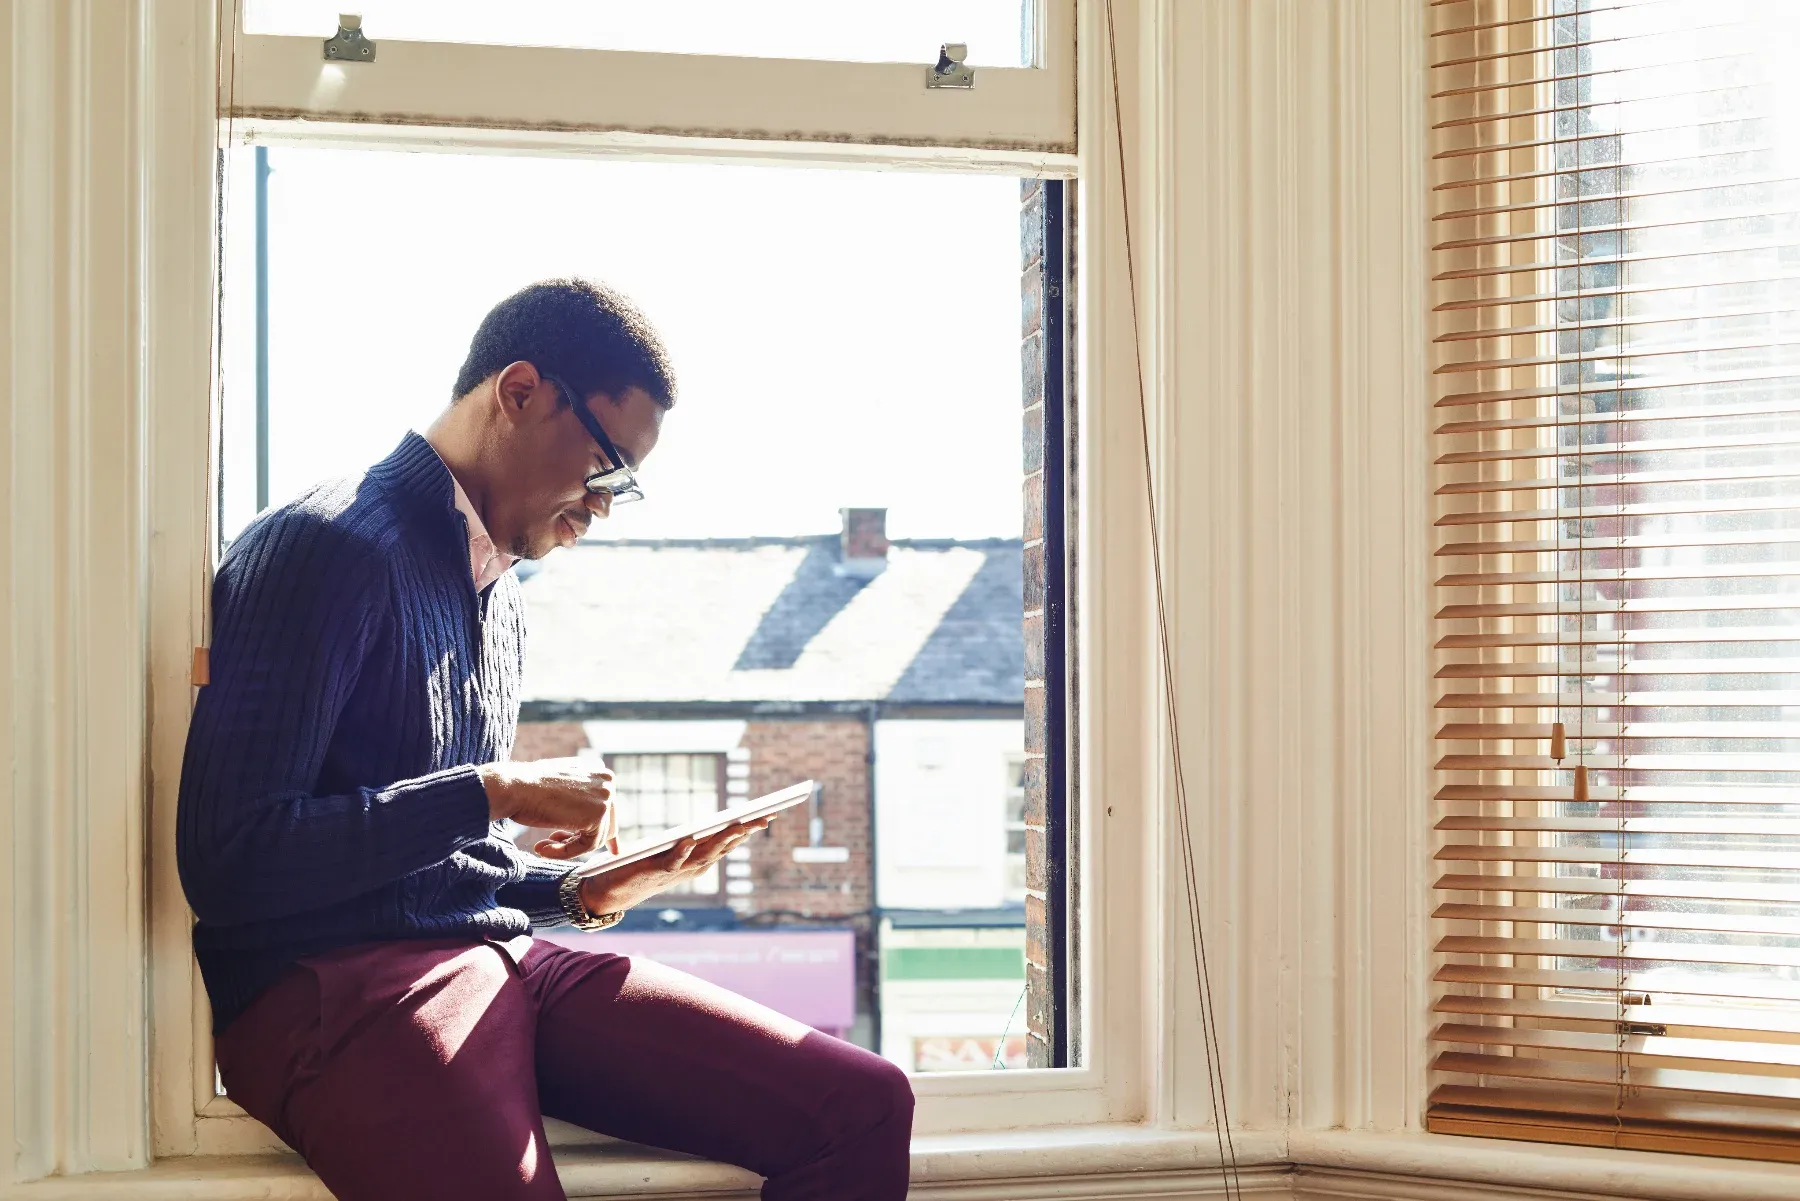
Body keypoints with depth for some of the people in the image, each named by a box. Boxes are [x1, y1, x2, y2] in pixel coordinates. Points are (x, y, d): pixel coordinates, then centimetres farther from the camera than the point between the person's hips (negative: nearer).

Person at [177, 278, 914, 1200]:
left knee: (861, 1107, -10)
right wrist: (488, 792, -11)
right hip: (327, 985, -8)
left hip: (497, 957, 8)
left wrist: (582, 892, 11)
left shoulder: (504, 603, 24)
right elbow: (229, 861, -16)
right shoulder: (320, 551, -6)